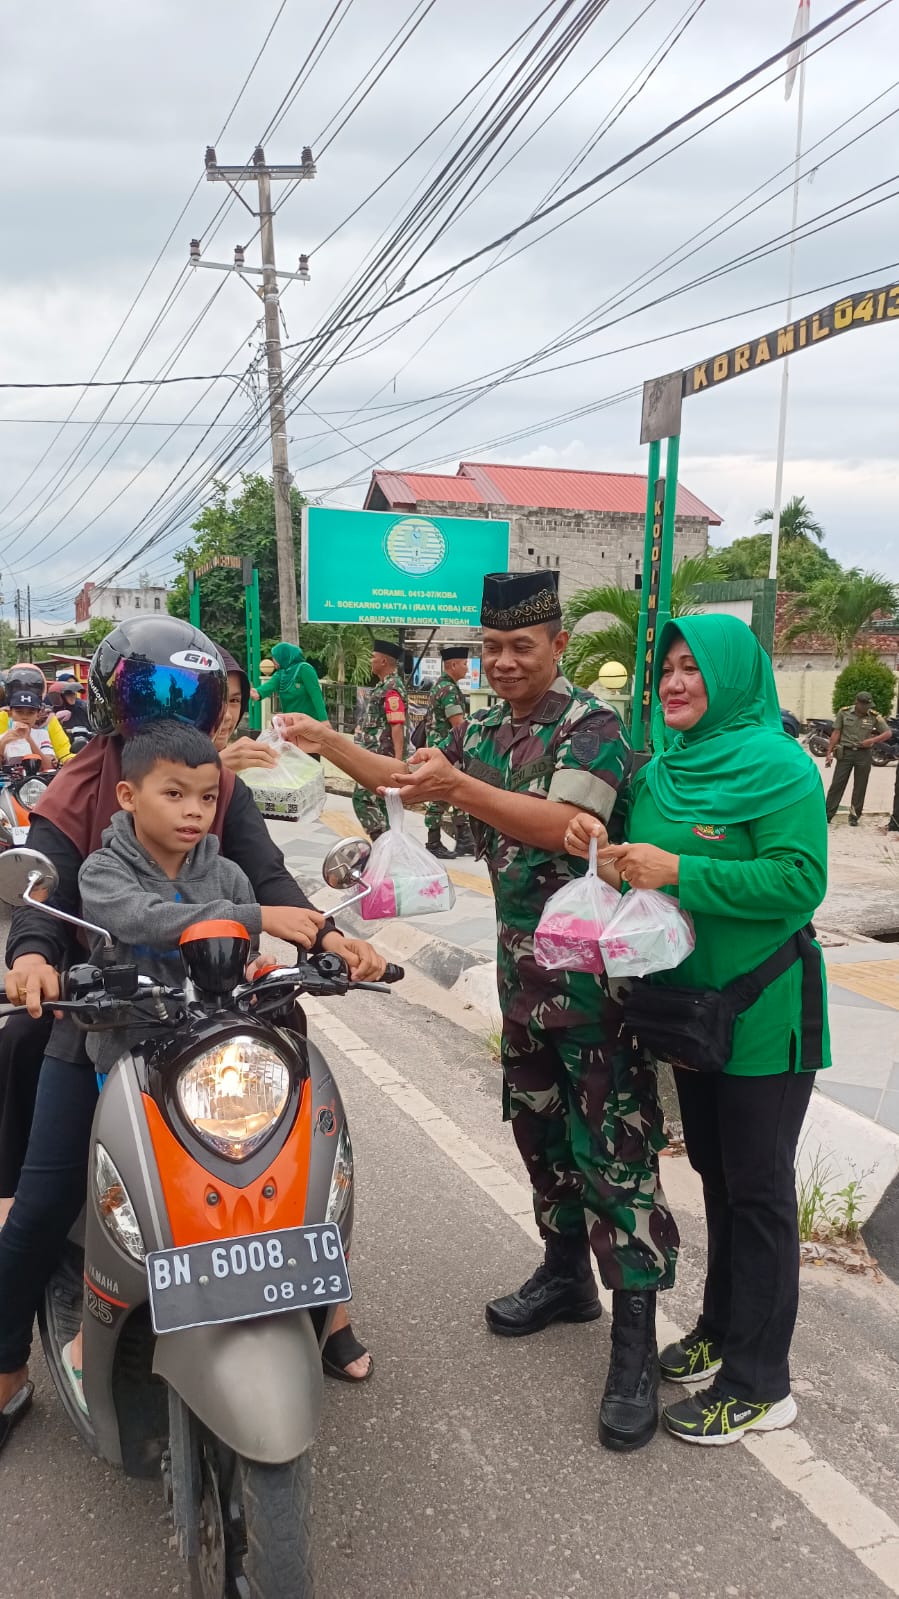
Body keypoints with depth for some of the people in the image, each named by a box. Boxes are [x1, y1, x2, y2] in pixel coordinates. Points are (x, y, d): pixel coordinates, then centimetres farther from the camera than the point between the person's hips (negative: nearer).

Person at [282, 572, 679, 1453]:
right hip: (521, 960, 8)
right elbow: (403, 779, 22)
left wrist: (459, 787, -36)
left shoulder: (592, 725, -13)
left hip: (594, 967, -7)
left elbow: (565, 826, -27)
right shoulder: (480, 732, 10)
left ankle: (635, 1336, 6)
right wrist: (324, 739, 10)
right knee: (539, 1127, 18)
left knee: (615, 1148, -4)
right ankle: (566, 1273, 37)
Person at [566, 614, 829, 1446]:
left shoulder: (779, 768, -15)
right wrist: (606, 848, -8)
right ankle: (724, 1324, 39)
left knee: (758, 1187, 3)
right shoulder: (660, 771, 7)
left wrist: (678, 871, -28)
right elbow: (645, 874, 14)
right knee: (716, 1171, 20)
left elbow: (800, 880, -25)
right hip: (691, 1002, 8)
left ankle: (759, 1383, 18)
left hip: (764, 1012, -7)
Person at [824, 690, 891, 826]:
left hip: (863, 754, 1)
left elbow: (888, 733, 2)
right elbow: (836, 733, 2)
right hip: (845, 752, -1)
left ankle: (854, 817, 14)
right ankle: (827, 815, 2)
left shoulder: (874, 716, -1)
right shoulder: (844, 712, -2)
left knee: (860, 787, 5)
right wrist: (829, 753, 0)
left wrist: (872, 740, -13)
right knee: (837, 784, -1)